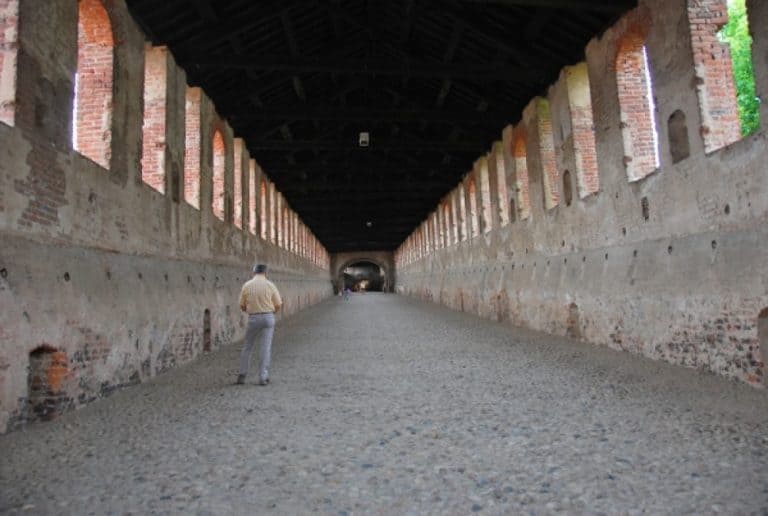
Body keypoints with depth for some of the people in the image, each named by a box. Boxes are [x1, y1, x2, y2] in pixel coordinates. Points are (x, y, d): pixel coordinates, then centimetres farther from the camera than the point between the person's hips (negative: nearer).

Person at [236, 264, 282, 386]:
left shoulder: (247, 285, -1)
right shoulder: (270, 285, -3)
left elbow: (242, 306, 3)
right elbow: (278, 304, -1)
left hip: (253, 318, 1)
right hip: (268, 317, 0)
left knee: (247, 347, 14)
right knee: (265, 347, 2)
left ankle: (242, 375, 16)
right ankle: (263, 377, 2)